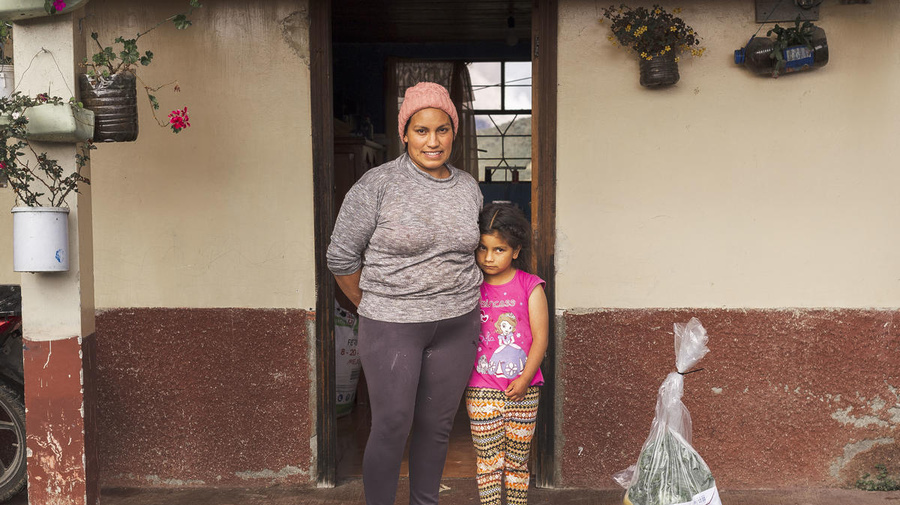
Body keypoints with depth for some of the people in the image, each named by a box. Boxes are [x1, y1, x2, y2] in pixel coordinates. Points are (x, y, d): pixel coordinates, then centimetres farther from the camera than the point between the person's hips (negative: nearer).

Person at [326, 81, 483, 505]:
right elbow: (341, 256, -4)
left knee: (437, 425, 13)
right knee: (391, 427, 0)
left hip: (456, 323, 5)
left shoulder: (469, 188, 6)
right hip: (391, 325, -4)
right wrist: (371, 309, 3)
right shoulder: (378, 184, -9)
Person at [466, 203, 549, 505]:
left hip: (522, 388, 0)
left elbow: (540, 336, -4)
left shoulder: (530, 287, -2)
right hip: (481, 387, 1)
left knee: (518, 458, 10)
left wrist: (524, 379, -11)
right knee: (488, 460, 1)